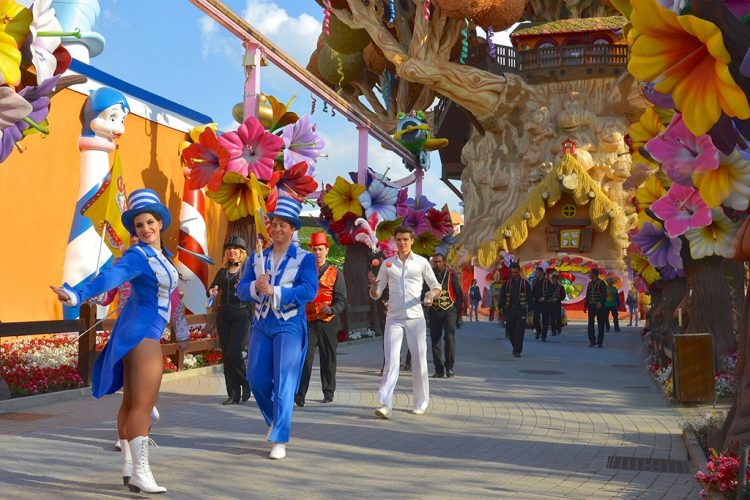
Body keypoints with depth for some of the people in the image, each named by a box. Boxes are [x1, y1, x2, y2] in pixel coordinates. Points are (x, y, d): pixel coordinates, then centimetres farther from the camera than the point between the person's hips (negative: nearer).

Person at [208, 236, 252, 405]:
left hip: (241, 313, -5)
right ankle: (233, 393, 10)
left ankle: (245, 384, 10)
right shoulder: (223, 271, 15)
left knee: (234, 351, -13)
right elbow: (212, 288, 18)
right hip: (223, 314, 6)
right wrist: (212, 292, -4)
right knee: (226, 354, 4)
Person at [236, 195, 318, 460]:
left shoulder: (305, 259, -3)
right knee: (256, 379, 8)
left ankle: (279, 440, 0)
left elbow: (309, 291, -17)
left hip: (289, 326, -5)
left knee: (284, 384, -6)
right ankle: (275, 419, 34)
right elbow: (241, 290, 3)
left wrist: (273, 290, -22)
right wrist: (255, 287, -20)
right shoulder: (257, 258, 11)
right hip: (262, 325, 5)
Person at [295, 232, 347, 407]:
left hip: (328, 322, 0)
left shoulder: (335, 273, 5)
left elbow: (342, 300, 0)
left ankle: (329, 392, 21)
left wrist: (332, 310, -19)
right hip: (308, 321, 0)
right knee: (305, 357, -10)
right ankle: (299, 394, -13)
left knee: (328, 358, 8)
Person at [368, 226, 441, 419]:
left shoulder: (421, 262, 4)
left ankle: (420, 403, 16)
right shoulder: (387, 264, 8)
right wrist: (373, 285, -14)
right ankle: (385, 405, -16)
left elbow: (436, 286, 10)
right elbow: (376, 295, 9)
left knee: (419, 360, 3)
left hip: (415, 318, 0)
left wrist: (431, 294, -13)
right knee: (391, 361, -10)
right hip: (394, 318, 0)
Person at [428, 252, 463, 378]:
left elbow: (459, 294, 7)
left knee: (449, 338, -13)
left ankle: (449, 367, -5)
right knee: (435, 340, 1)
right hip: (434, 312, 2)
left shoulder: (451, 275, 5)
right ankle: (439, 369, 7)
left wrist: (456, 308, 0)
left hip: (449, 311, -2)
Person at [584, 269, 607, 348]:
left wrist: (600, 303, -26)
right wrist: (585, 306, 13)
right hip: (591, 306, 5)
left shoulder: (601, 283, -5)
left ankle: (600, 342, 6)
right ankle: (592, 341, 7)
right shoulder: (589, 284, 12)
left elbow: (604, 294, -12)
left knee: (600, 325, 0)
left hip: (600, 306, -5)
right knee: (590, 324, -1)